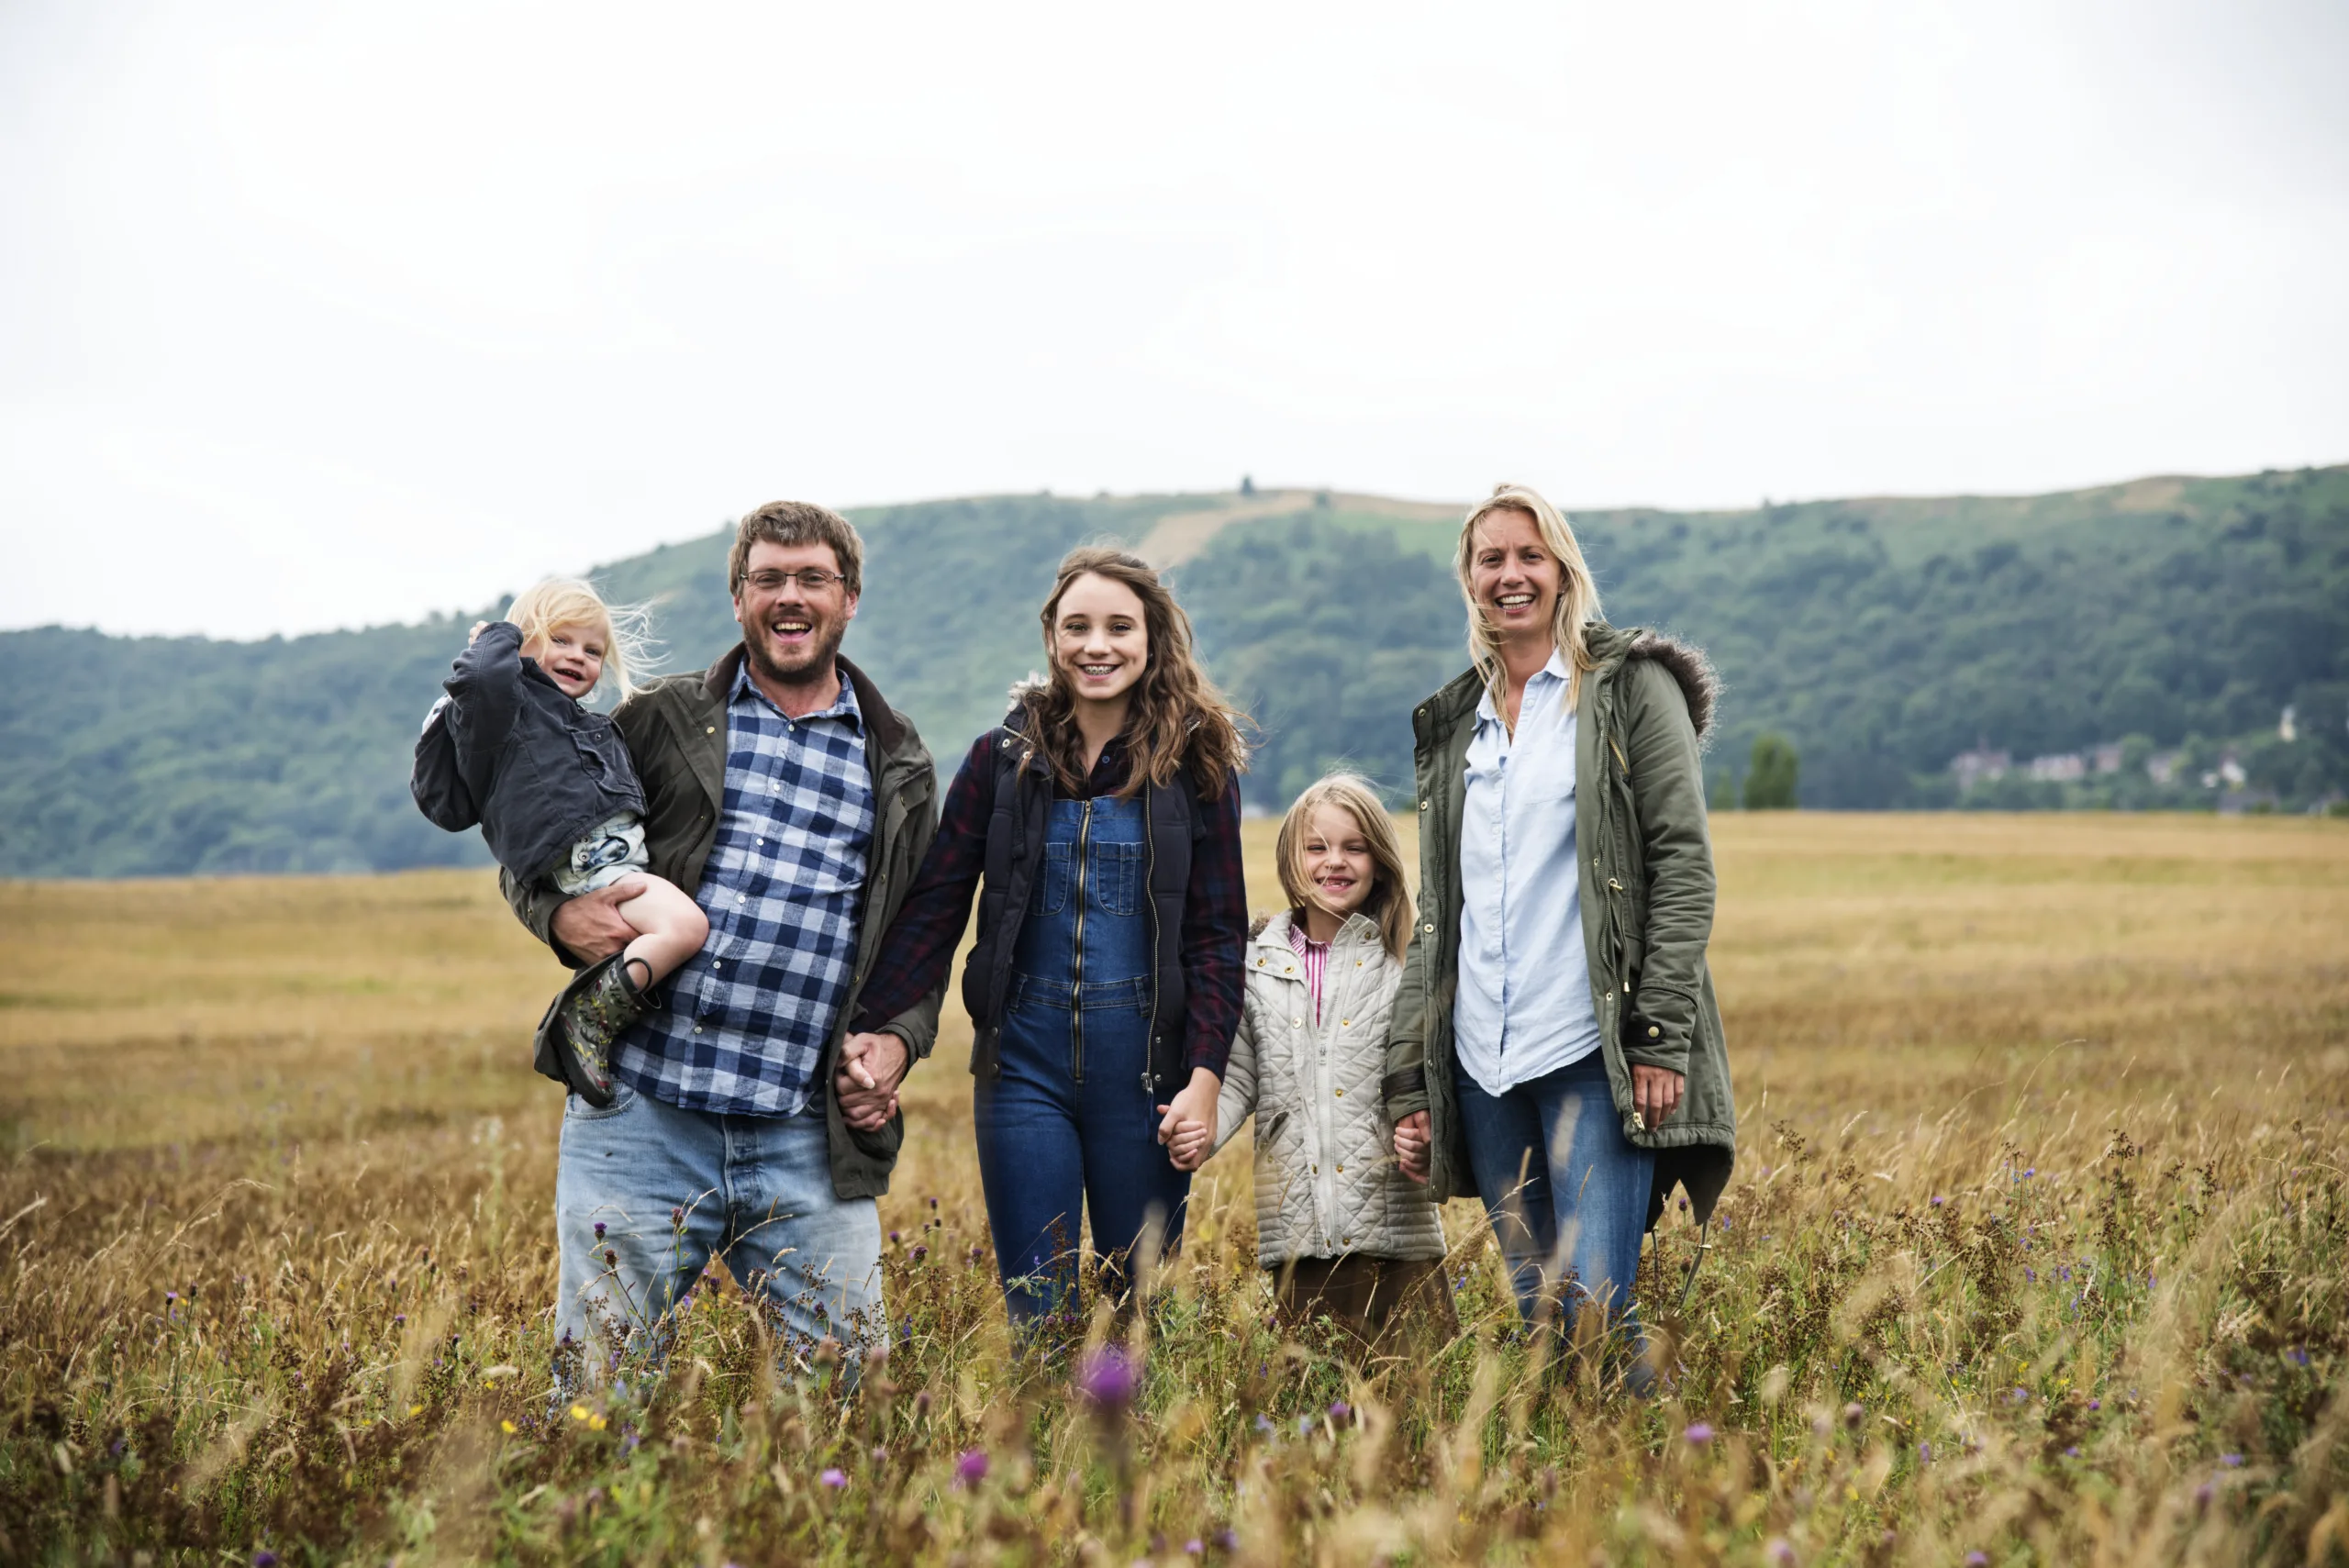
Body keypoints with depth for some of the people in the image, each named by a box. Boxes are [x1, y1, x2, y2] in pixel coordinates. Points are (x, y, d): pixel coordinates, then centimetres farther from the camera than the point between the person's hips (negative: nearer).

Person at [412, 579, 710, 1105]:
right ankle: (588, 1023, -18)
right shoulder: (508, 701, 4)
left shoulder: (592, 726, 31)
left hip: (628, 854, 10)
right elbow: (481, 678, -20)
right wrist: (498, 636, 0)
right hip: (584, 864, -10)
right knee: (684, 926, -30)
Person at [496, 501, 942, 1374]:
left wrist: (897, 1041, 4)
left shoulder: (897, 769, 16)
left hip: (807, 1145, 1)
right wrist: (561, 916, -7)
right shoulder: (663, 723, 10)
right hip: (639, 1123, -1)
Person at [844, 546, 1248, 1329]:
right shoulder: (1004, 758, 5)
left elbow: (1219, 932, 0)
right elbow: (932, 907, 4)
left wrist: (1205, 1073, -10)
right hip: (1025, 1059, 1)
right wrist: (880, 1032, -9)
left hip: (1143, 1065, -1)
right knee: (1037, 1306, 1)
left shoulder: (1196, 766, 2)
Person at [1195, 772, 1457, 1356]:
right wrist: (1203, 1127, -7)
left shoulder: (1406, 963, 5)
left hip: (1392, 1220, -2)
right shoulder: (1256, 966, 11)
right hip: (1296, 1228, 2)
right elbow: (1239, 1078, 12)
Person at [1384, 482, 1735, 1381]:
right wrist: (1408, 1083, 14)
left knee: (1596, 1306, -14)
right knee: (1535, 1309, 8)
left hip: (1594, 1055, -5)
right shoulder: (1454, 726, 18)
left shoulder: (1633, 689, 2)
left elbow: (1682, 866, -5)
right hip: (1483, 1066, 5)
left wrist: (1662, 1038, -14)